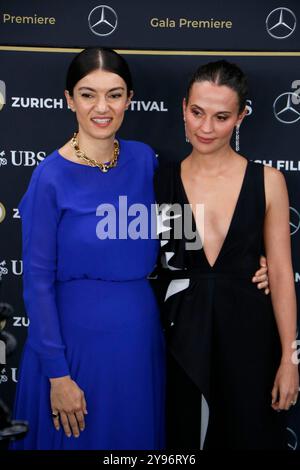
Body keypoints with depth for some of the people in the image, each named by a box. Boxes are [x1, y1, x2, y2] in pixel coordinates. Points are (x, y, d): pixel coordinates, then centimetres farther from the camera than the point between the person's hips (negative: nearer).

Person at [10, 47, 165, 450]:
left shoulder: (144, 159, -1)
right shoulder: (51, 177, -15)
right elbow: (38, 281, -12)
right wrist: (58, 374, -13)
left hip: (141, 330, 5)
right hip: (77, 334, -4)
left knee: (136, 435, 20)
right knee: (79, 437, 13)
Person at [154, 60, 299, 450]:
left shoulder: (267, 181, -4)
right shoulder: (160, 180, -1)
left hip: (249, 336, -1)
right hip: (181, 337, 1)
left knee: (248, 435, 13)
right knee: (183, 436, 16)